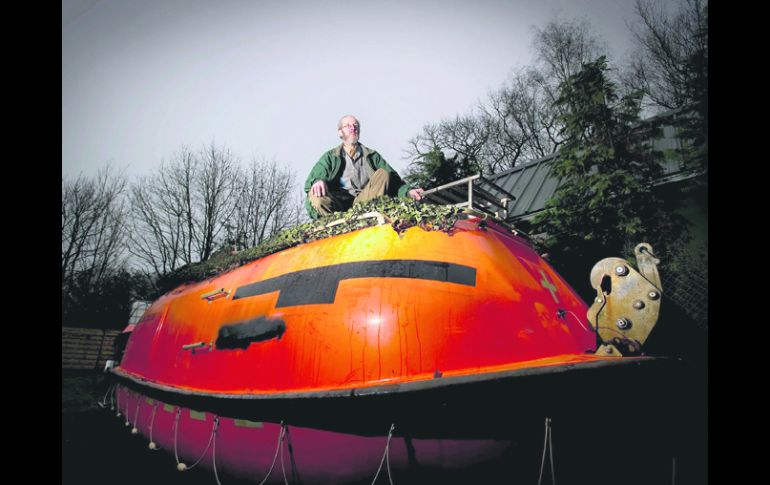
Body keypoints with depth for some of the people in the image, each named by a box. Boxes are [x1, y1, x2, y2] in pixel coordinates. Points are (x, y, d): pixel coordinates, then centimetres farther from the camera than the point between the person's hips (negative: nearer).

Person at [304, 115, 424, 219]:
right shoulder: (330, 157, 17)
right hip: (339, 204, -1)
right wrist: (317, 181, -27)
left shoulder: (372, 156, 22)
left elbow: (393, 180, 13)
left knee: (383, 173, -19)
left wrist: (408, 191, -9)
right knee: (316, 197, -30)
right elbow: (310, 181, 0)